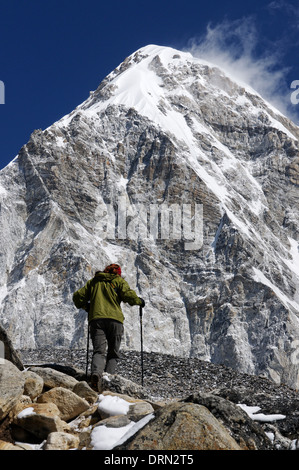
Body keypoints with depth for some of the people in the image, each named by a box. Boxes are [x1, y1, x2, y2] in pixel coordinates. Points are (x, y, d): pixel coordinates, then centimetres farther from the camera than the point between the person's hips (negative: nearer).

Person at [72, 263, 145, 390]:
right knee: (113, 353, 8)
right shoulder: (119, 281, 12)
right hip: (115, 320, -2)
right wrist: (139, 301, 14)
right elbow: (129, 295, -5)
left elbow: (78, 296, 18)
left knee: (99, 351, -5)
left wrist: (86, 306, 36)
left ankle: (96, 374, -33)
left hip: (96, 319, 2)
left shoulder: (93, 281, 21)